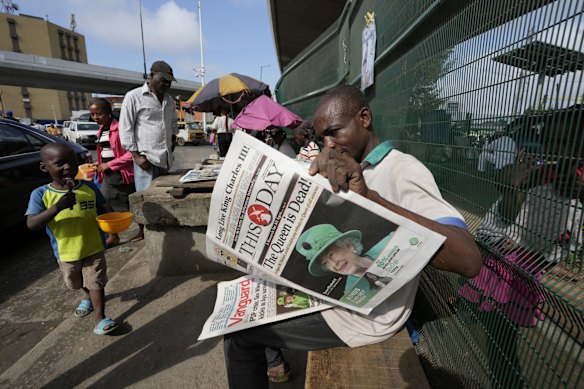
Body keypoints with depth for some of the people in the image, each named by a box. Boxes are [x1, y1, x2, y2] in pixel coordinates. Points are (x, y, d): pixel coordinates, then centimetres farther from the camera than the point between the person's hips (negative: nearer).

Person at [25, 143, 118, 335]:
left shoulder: (90, 187, -10)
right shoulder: (41, 194, -13)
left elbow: (103, 210, 1)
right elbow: (31, 224, -22)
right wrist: (58, 206, -37)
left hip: (94, 248, -2)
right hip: (66, 252, 2)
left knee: (96, 283, 1)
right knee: (78, 283, 25)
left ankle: (100, 318, 10)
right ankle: (87, 296, 55)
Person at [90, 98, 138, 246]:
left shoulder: (119, 128, -15)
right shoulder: (101, 131, 11)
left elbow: (131, 153, -22)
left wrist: (109, 164, -18)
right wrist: (100, 165, 10)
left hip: (122, 174, -8)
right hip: (108, 175, 8)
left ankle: (142, 232, 24)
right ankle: (113, 237, 23)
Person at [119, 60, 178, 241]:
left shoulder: (169, 99, 14)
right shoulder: (134, 96, -5)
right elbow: (125, 128, -7)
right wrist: (136, 155, -12)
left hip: (166, 158, 6)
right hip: (146, 158, -5)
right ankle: (143, 232, 14)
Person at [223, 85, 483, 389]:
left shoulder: (403, 171, -22)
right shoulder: (351, 171, 7)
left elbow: (469, 260, -35)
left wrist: (369, 196, -45)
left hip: (364, 313, -8)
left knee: (238, 331, -3)